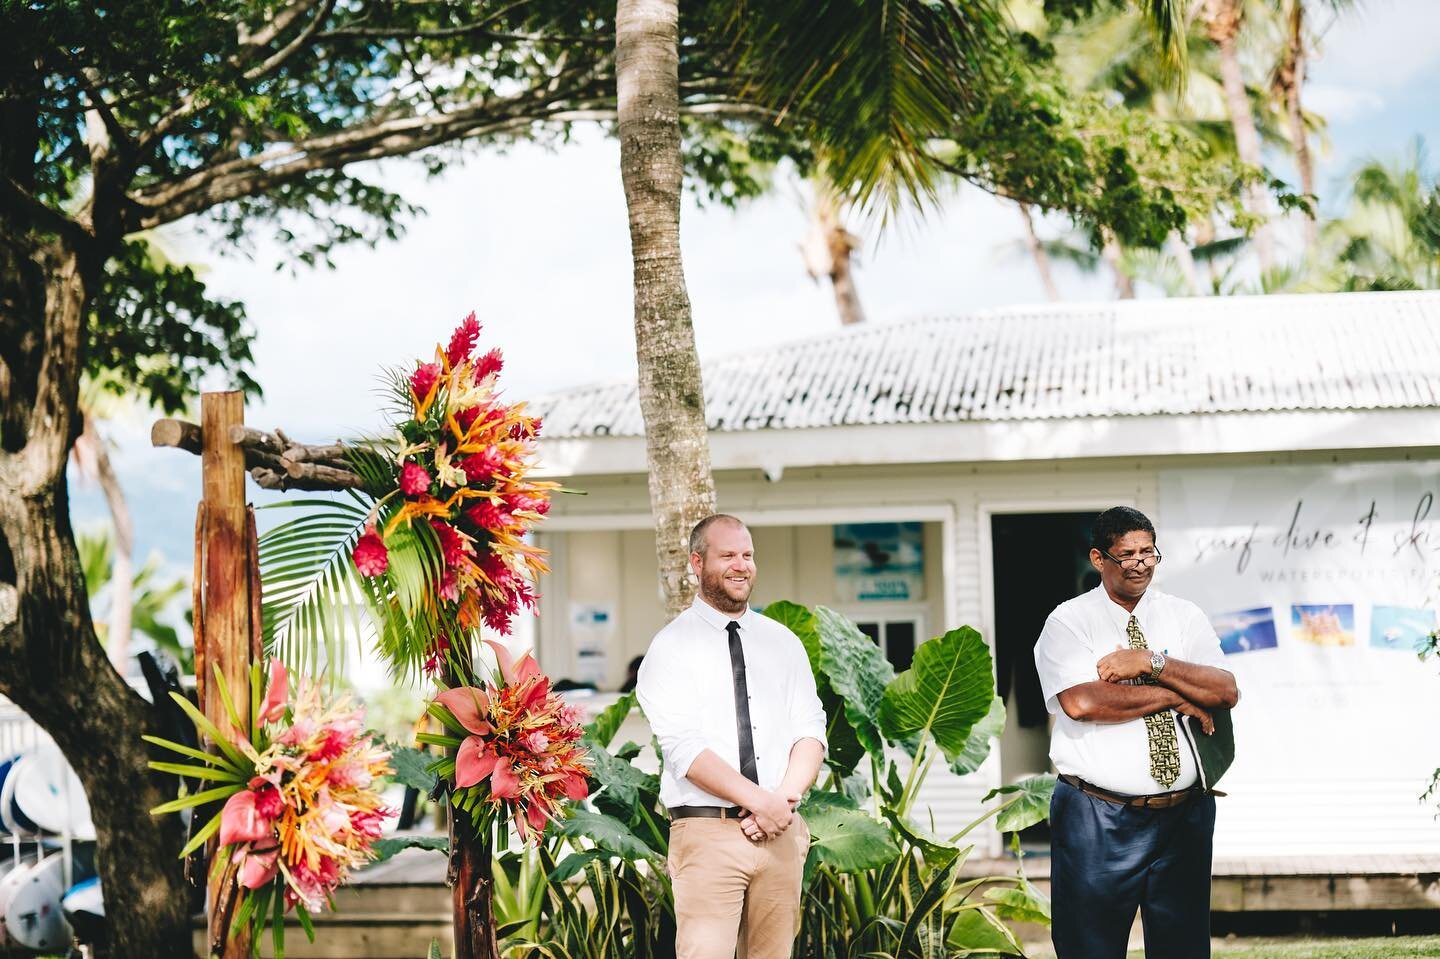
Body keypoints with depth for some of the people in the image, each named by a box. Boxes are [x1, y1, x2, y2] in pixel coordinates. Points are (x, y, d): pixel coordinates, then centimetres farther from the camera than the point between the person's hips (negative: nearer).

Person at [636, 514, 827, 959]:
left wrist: (785, 796, -10)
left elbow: (811, 729, 9)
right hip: (707, 833, -4)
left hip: (781, 832, 4)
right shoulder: (671, 647, 0)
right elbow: (682, 747, -11)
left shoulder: (783, 642, 15)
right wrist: (760, 800, -17)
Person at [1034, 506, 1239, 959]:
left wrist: (1152, 663, -15)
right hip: (1098, 820, -4)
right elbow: (1080, 702, -19)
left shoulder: (1185, 616, 10)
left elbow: (1226, 691, -3)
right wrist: (1173, 697, -12)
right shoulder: (1068, 622, -2)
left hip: (1185, 817, 4)